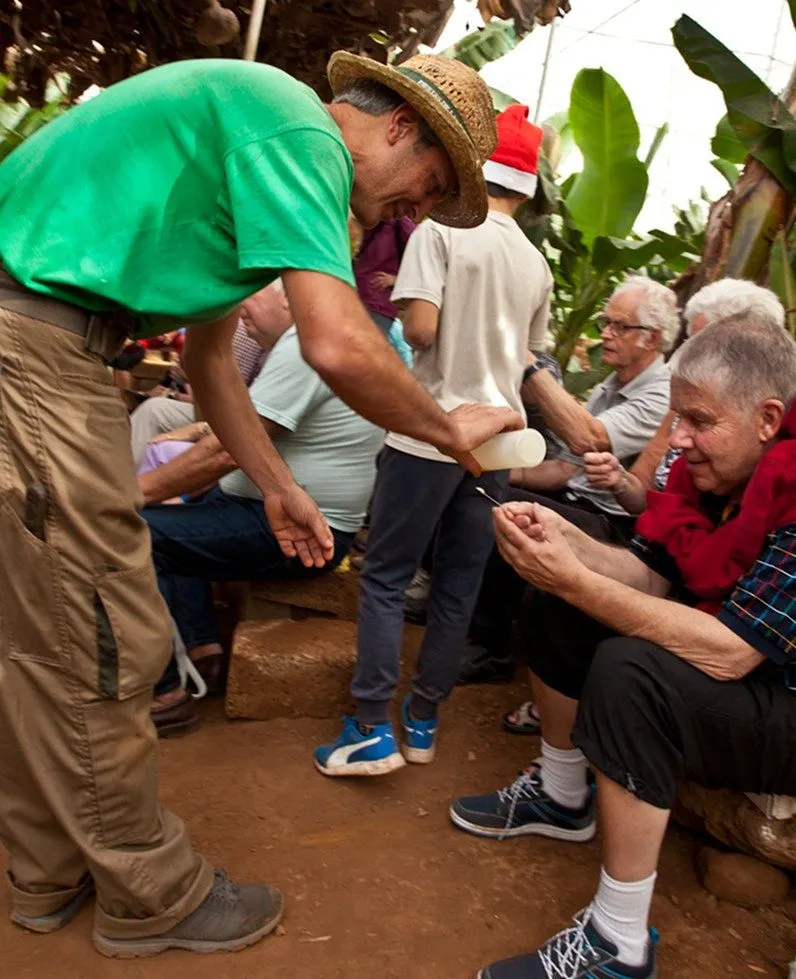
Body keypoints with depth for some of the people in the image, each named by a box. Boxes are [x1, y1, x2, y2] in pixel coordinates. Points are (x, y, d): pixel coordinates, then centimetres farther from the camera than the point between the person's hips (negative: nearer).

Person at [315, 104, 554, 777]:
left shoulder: (442, 231, -5)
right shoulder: (537, 264, 12)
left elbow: (421, 327, -16)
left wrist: (407, 310, 6)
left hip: (431, 432, -5)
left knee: (385, 577, 3)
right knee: (458, 587, 10)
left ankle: (373, 731, 1)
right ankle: (424, 720, 20)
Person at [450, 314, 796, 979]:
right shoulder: (712, 463, -6)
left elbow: (727, 652, -34)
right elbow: (651, 577, -5)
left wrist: (573, 579, -35)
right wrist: (565, 539, -23)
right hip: (730, 665, 8)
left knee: (629, 673, -34)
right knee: (556, 612, 5)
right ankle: (560, 799, 23)